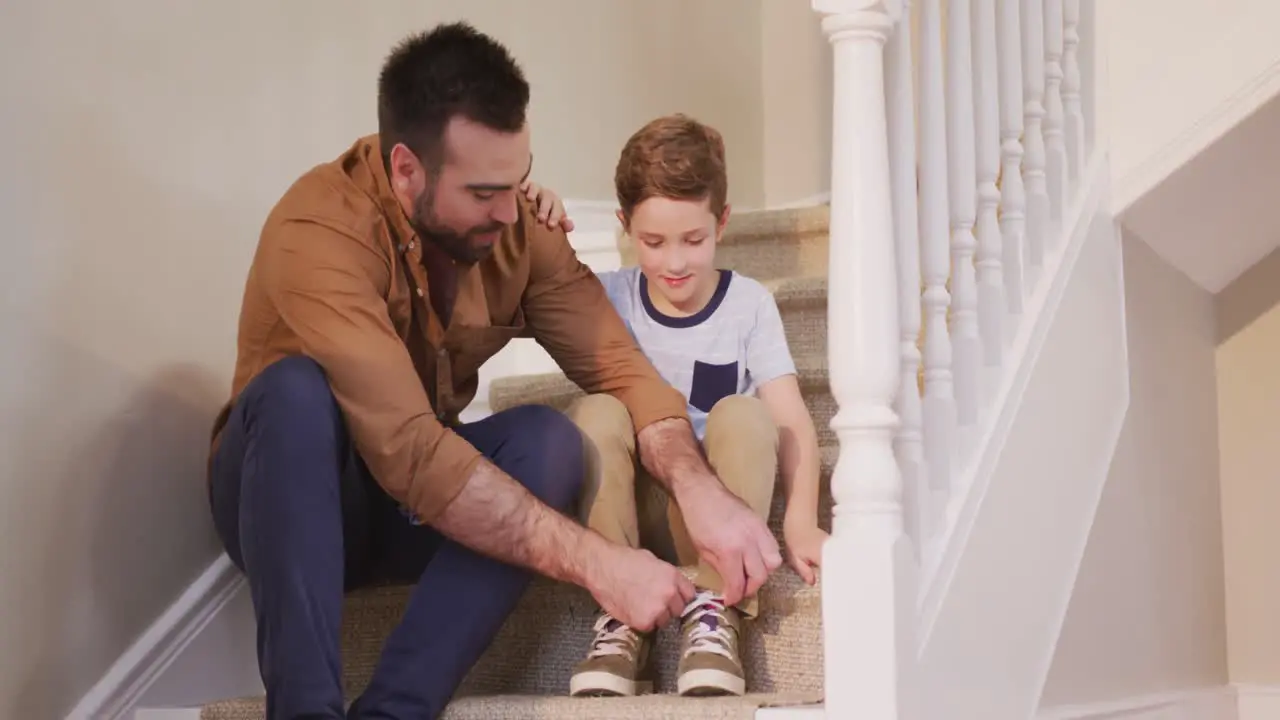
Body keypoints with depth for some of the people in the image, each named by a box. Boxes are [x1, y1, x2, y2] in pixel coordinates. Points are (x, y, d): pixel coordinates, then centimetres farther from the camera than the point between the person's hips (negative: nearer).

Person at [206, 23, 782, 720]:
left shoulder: (516, 226, -10)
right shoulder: (319, 231, -29)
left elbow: (620, 368, -14)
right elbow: (410, 453, -37)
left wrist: (701, 493, -33)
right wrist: (596, 562, -38)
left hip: (417, 510, 5)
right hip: (285, 499, -5)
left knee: (547, 438, -24)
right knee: (298, 389, -35)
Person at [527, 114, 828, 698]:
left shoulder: (748, 304, -1)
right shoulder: (608, 298, 4)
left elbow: (790, 419, -10)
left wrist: (801, 519, -26)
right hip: (629, 514, 1)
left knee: (742, 414, -27)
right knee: (598, 411, -26)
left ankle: (714, 612, -26)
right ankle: (621, 617, -26)